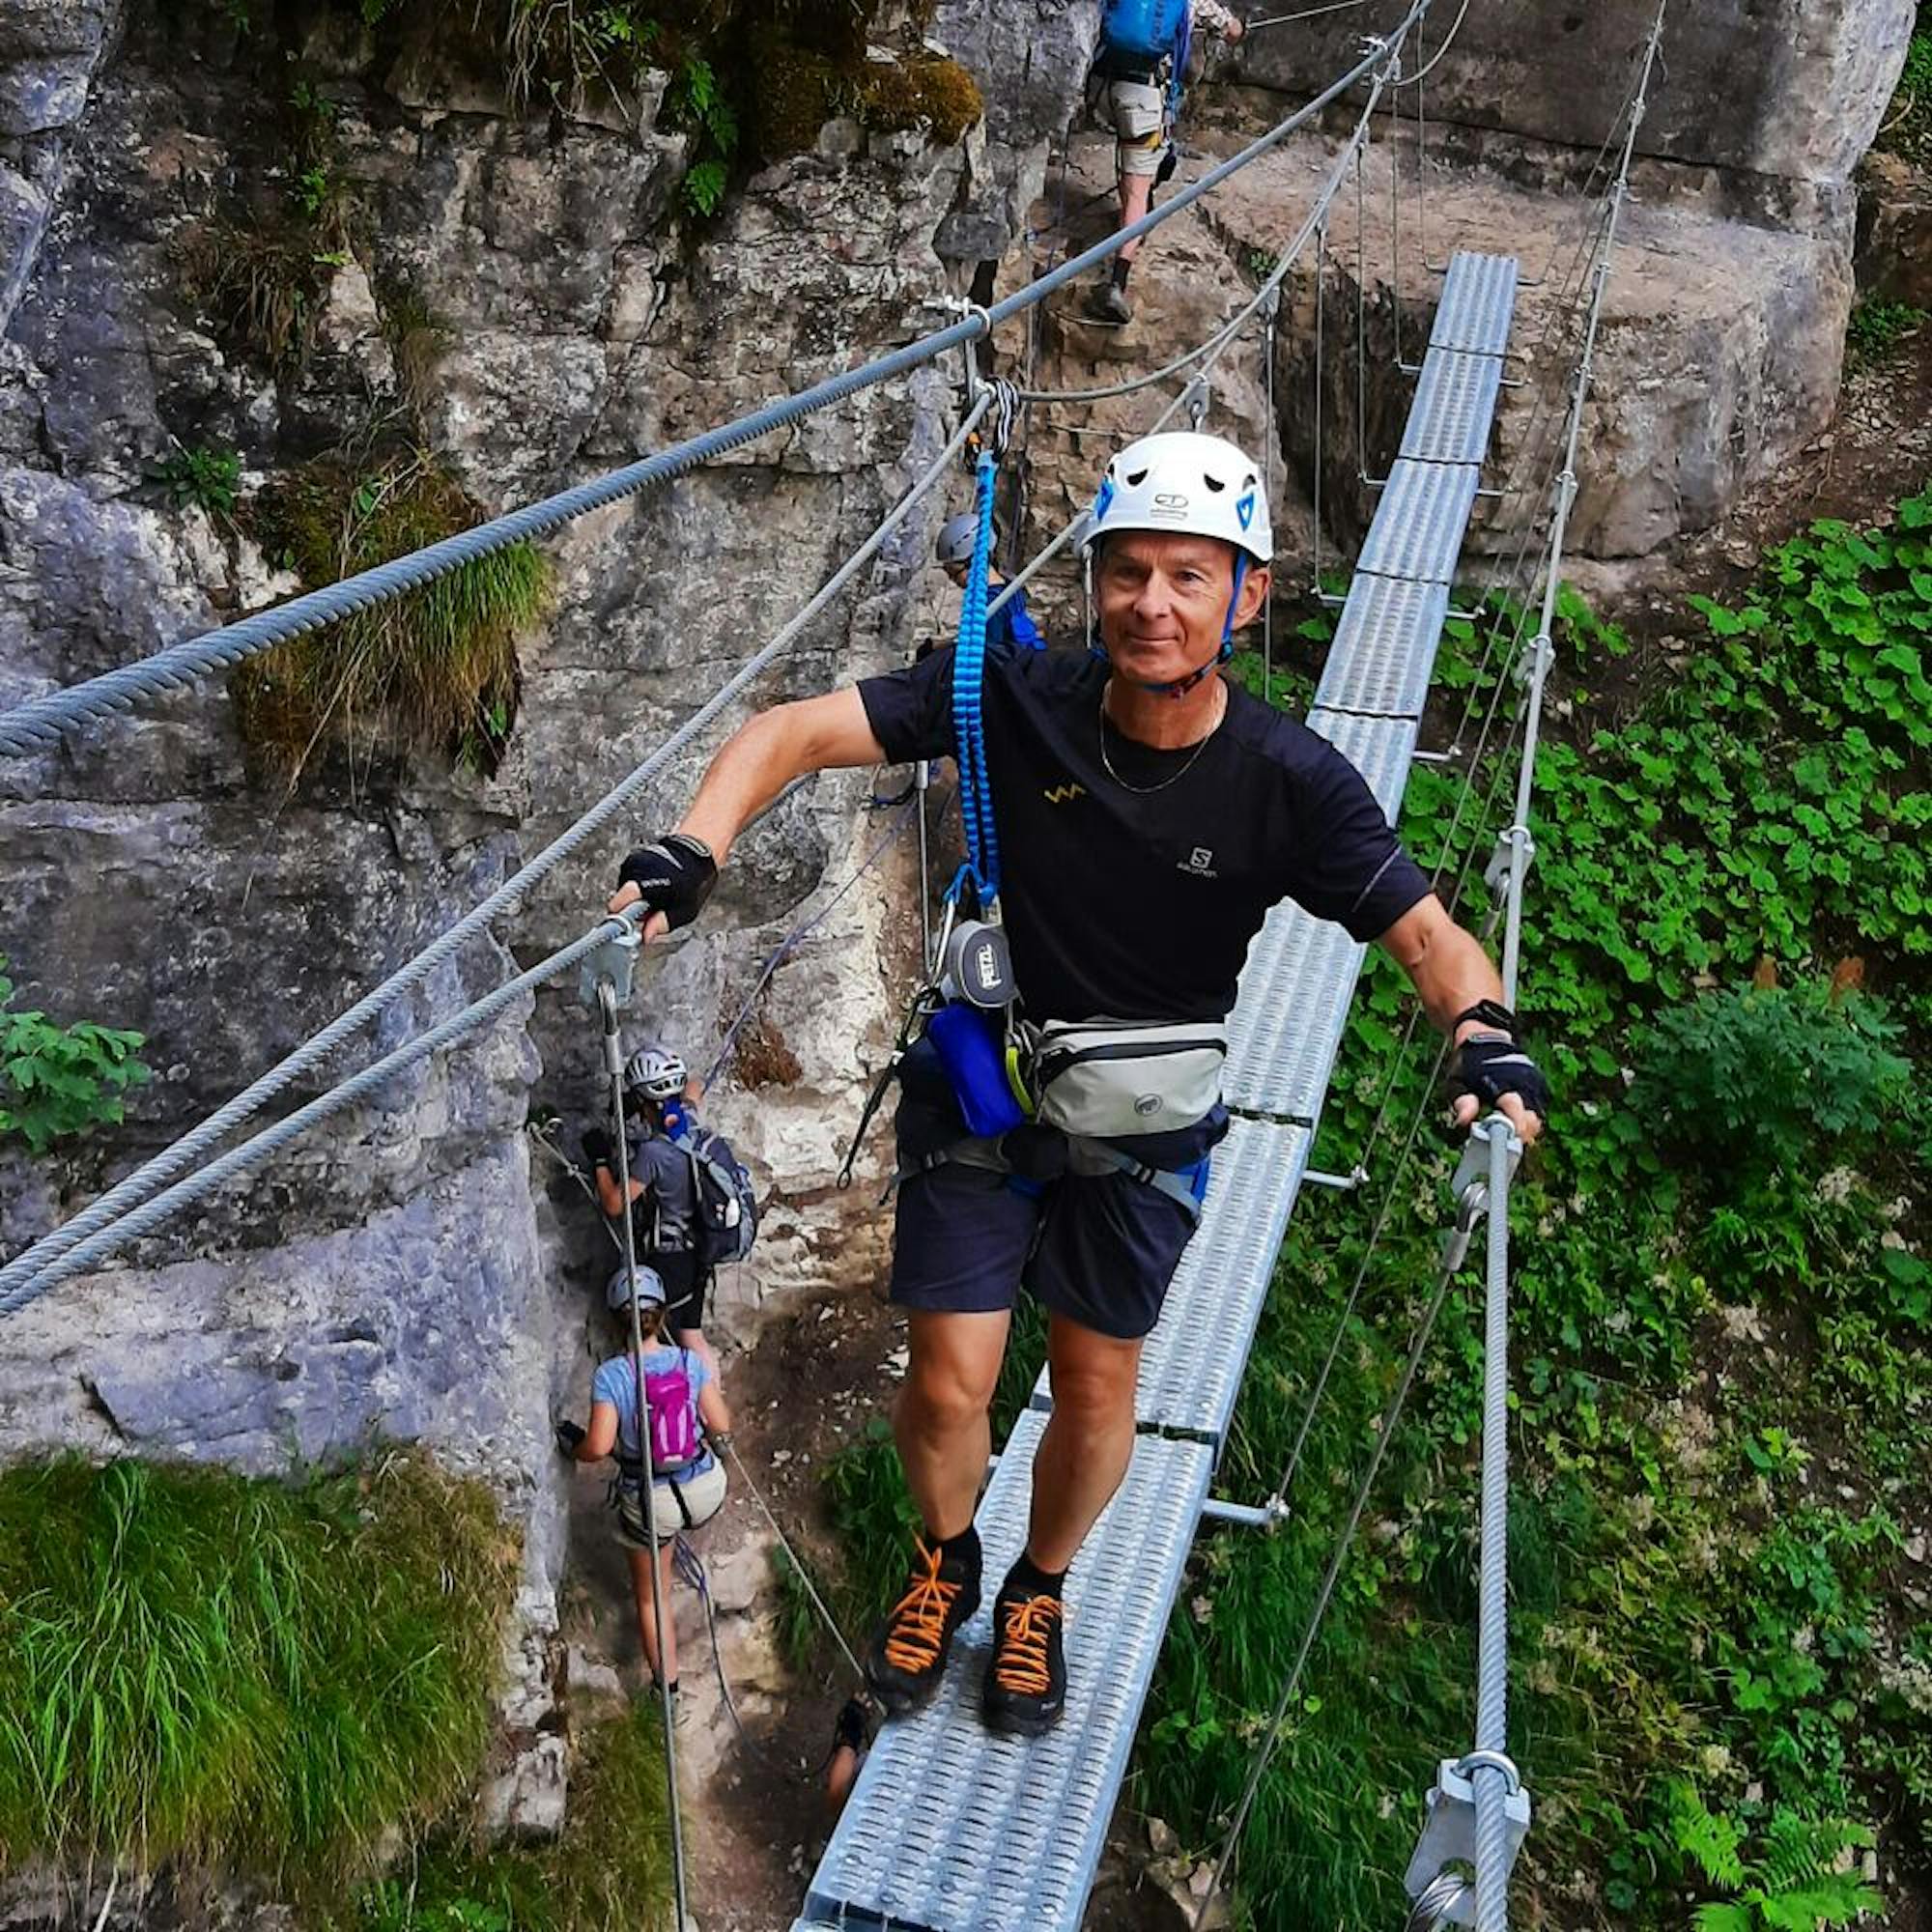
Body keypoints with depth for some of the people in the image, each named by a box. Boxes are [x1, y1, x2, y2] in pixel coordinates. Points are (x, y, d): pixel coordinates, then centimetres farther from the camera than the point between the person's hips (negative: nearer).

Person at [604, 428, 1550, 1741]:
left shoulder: (1289, 783, -21)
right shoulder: (1019, 697, -21)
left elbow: (1429, 935, -18)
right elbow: (793, 731, -21)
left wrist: (1483, 1031, -40)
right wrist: (695, 850, -39)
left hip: (1145, 1126, 0)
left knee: (1097, 1388, 13)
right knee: (950, 1384, 4)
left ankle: (1040, 1594, 44)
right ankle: (946, 1562, 39)